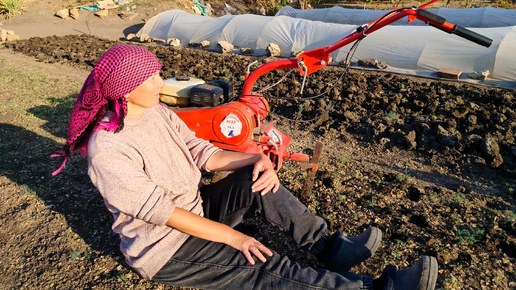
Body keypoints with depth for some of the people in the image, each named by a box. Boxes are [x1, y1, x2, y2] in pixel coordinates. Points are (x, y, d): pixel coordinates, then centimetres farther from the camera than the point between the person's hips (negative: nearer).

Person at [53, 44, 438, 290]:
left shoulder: (157, 111, 1)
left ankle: (327, 246, -8)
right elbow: (158, 209, -25)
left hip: (196, 210, 8)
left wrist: (257, 159, -17)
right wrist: (230, 235, -24)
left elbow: (202, 153, -1)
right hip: (166, 249, -7)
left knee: (256, 180, -16)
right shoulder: (107, 149, -23)